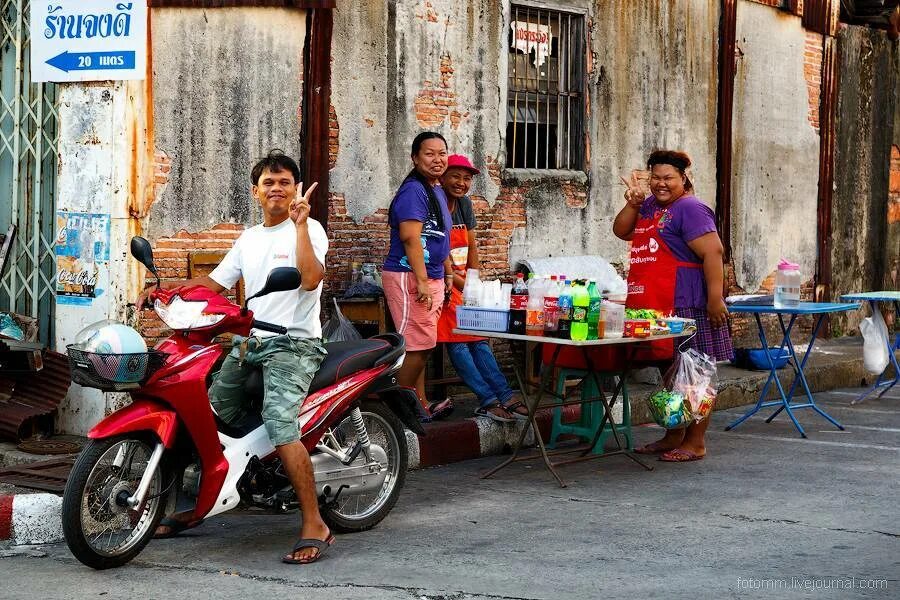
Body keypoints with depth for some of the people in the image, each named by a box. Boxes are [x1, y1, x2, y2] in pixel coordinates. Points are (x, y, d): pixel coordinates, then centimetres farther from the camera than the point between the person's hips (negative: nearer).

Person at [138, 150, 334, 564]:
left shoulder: (308, 229, -2)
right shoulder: (249, 239, 20)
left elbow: (311, 278, -20)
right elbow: (214, 283, 20)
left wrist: (300, 224, -22)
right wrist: (163, 287, 7)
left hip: (293, 344, -7)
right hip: (249, 341, 8)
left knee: (280, 428, -25)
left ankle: (314, 526, -21)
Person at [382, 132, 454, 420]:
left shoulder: (437, 191, 18)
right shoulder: (413, 191, -13)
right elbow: (410, 238, -21)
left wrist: (449, 274, 25)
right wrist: (422, 282, -24)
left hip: (431, 279, 10)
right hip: (409, 277, -10)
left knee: (422, 345, 12)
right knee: (416, 345, -10)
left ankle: (420, 405, 18)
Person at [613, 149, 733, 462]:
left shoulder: (689, 208, -11)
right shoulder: (650, 206, 17)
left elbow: (712, 253, -18)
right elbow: (621, 231, 19)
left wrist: (715, 299, -24)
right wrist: (632, 204, 1)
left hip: (686, 306, -9)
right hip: (655, 307, 9)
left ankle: (695, 443, 2)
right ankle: (673, 437, 26)